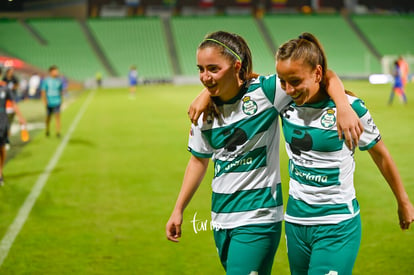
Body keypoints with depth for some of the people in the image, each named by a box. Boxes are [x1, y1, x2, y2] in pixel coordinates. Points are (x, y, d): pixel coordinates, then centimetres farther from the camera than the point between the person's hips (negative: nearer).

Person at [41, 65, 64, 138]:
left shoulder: (59, 80, 3)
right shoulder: (46, 80, -4)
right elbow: (43, 91, -2)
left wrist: (61, 99, 14)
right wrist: (45, 101, -9)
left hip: (57, 102, 1)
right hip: (49, 102, -1)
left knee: (57, 116, -12)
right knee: (48, 117, 12)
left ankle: (58, 132, -14)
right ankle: (47, 131, 31)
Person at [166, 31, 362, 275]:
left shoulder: (264, 92, -13)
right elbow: (199, 160, 16)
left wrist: (344, 107, -31)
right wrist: (178, 210, 17)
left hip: (258, 220, -6)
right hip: (220, 220, 6)